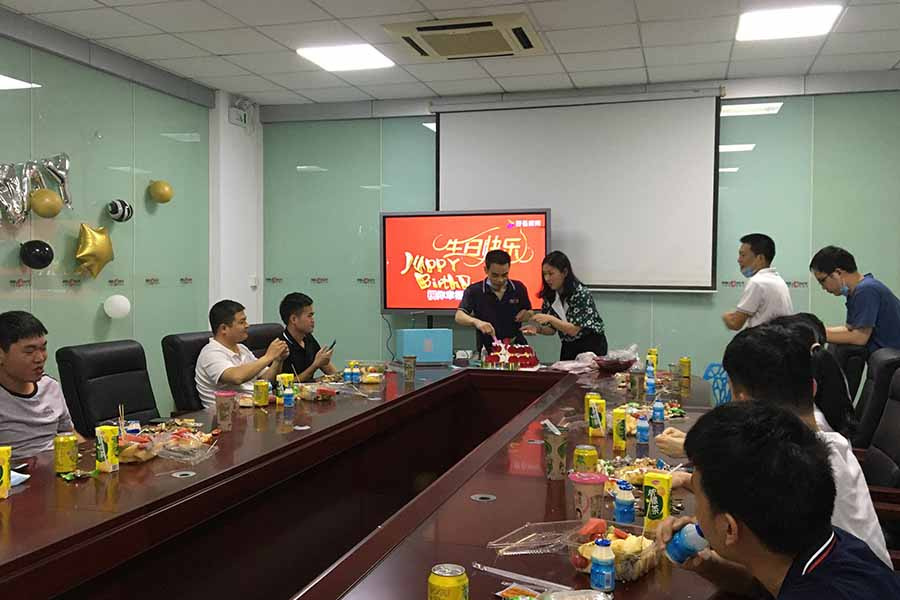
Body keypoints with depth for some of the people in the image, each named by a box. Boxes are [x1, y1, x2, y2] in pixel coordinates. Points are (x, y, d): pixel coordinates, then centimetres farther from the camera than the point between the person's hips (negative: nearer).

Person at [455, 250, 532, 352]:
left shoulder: (519, 288, 6)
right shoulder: (474, 291, -2)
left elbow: (529, 312, 22)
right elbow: (459, 317, -13)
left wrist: (524, 314, -1)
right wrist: (476, 322, -31)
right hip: (487, 350, -2)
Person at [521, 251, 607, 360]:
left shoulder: (582, 293, -20)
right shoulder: (549, 296, -4)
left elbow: (574, 330, -22)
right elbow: (552, 329, 4)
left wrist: (550, 319, -33)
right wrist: (538, 329, -16)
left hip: (591, 346, -5)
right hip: (568, 347, 5)